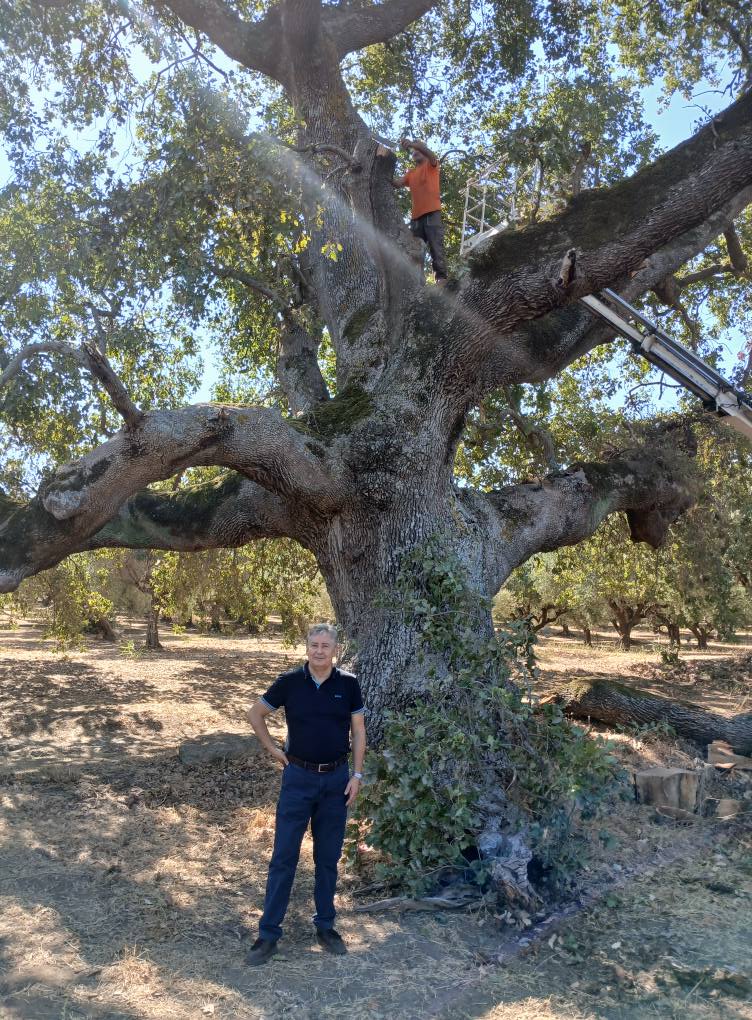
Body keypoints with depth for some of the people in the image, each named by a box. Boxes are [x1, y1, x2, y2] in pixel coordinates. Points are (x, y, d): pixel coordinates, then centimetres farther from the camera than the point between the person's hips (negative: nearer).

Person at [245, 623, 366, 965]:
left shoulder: (348, 684, -5)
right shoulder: (290, 682, -8)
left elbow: (358, 730, 3)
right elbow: (255, 714, 6)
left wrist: (357, 774, -2)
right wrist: (273, 749, 2)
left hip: (336, 778, 1)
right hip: (298, 776, -1)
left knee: (328, 857, 12)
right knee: (283, 856, 2)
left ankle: (325, 926, 27)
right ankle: (268, 933, 13)